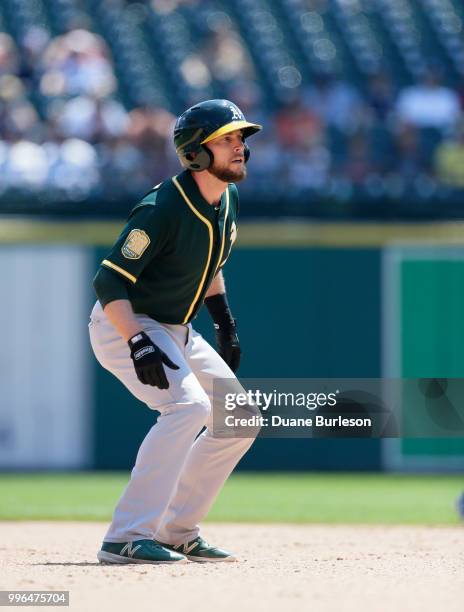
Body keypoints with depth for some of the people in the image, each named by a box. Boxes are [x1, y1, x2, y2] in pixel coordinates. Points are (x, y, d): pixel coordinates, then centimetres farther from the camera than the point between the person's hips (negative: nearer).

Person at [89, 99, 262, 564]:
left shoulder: (227, 200, 1)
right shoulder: (163, 209, -26)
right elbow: (108, 281, -29)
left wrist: (226, 325, 15)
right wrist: (139, 345, -39)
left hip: (174, 331, 9)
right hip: (123, 324, -9)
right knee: (189, 405, -29)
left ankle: (176, 531, 14)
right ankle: (126, 538, -30)